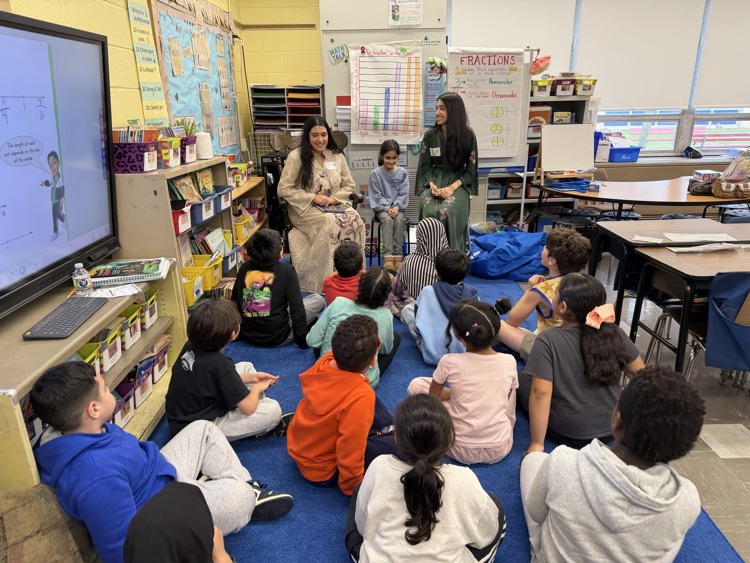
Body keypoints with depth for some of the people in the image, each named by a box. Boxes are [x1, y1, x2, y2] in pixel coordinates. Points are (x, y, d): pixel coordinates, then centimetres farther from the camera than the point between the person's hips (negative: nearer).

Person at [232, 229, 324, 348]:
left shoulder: (244, 268, -2)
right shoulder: (287, 270, -15)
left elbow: (234, 300, 8)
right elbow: (296, 307, -16)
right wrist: (302, 340, -7)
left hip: (247, 335, 5)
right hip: (276, 338, -5)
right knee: (318, 300, 8)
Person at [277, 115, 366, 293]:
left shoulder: (337, 156, 10)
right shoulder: (296, 156, -3)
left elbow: (349, 185, 13)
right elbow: (283, 189, -6)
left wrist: (334, 198, -8)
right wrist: (313, 198, -14)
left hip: (335, 205, 4)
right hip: (306, 209, -4)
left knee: (356, 220, -28)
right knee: (332, 224, -35)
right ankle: (325, 280, -23)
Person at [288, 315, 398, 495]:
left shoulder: (326, 361, -21)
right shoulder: (360, 397, -39)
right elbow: (350, 455, -29)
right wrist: (353, 487, -12)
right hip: (322, 470, -7)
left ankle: (385, 429, 30)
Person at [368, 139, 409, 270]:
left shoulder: (403, 173, 4)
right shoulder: (375, 174, -1)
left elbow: (403, 194, 1)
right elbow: (377, 196, -4)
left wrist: (396, 207, -14)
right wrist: (387, 208, -16)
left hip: (398, 208, 2)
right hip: (382, 208, -2)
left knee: (399, 220, -30)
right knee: (387, 220, -32)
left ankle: (398, 255, -31)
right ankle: (388, 256, -39)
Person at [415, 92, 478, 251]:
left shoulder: (468, 135, -1)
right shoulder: (430, 135, 5)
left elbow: (471, 169, -1)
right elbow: (424, 166, 6)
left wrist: (452, 187, -15)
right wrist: (432, 185, -14)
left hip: (457, 184, -2)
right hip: (433, 182, 2)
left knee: (447, 211, -32)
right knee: (429, 210, -30)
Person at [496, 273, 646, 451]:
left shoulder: (548, 340, -22)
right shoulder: (615, 333, -11)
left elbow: (541, 393, -26)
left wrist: (537, 444, -18)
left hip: (567, 434, -4)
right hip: (613, 428, 5)